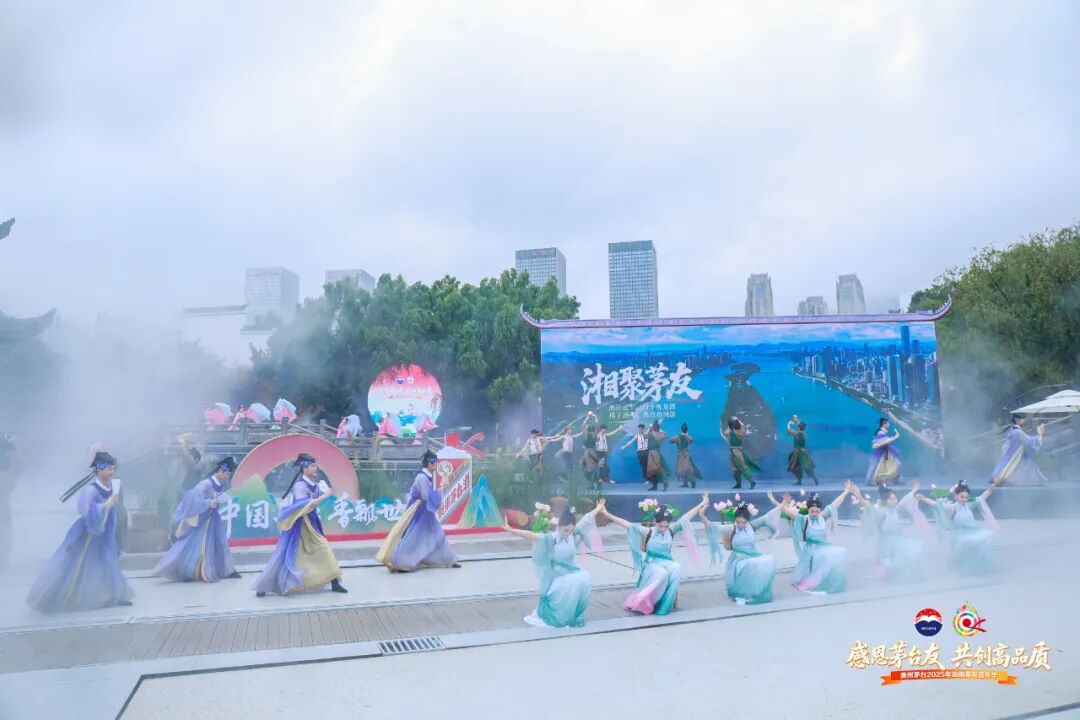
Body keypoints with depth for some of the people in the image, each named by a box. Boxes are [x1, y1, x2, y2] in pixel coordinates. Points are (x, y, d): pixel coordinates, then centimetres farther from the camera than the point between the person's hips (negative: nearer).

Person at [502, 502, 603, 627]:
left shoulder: (574, 533, -5)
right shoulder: (551, 539, -22)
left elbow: (586, 519, 9)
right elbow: (532, 536, -36)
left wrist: (598, 509, 24)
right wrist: (511, 531, -51)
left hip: (570, 571, 6)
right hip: (556, 575, -6)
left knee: (585, 579, -21)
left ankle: (573, 615, 1)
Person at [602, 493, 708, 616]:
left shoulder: (671, 531, 3)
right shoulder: (647, 532, -7)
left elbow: (686, 517, 5)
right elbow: (627, 524, -14)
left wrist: (701, 504, 5)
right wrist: (607, 514, -22)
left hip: (667, 563, 4)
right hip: (652, 564, -3)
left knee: (677, 568, -31)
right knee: (661, 573, -37)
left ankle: (664, 604, -23)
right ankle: (640, 602, -20)